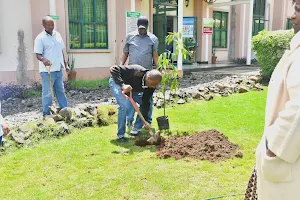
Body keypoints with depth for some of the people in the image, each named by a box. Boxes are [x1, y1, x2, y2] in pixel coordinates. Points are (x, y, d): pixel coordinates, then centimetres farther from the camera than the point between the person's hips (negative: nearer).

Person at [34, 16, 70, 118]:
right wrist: (43, 59, -35)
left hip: (58, 69, 6)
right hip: (47, 70, -6)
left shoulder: (57, 35, 10)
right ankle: (46, 114, 11)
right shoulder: (40, 38, -10)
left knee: (61, 91, 16)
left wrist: (65, 65, 17)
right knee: (47, 93, 0)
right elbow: (38, 54, -13)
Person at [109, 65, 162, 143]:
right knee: (125, 105, -28)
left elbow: (145, 102, -14)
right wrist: (122, 85, -49)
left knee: (147, 103, -2)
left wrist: (145, 121, -19)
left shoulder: (151, 85, -19)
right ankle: (120, 135, -13)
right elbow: (113, 69, -38)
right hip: (117, 82, -7)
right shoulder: (136, 72, -39)